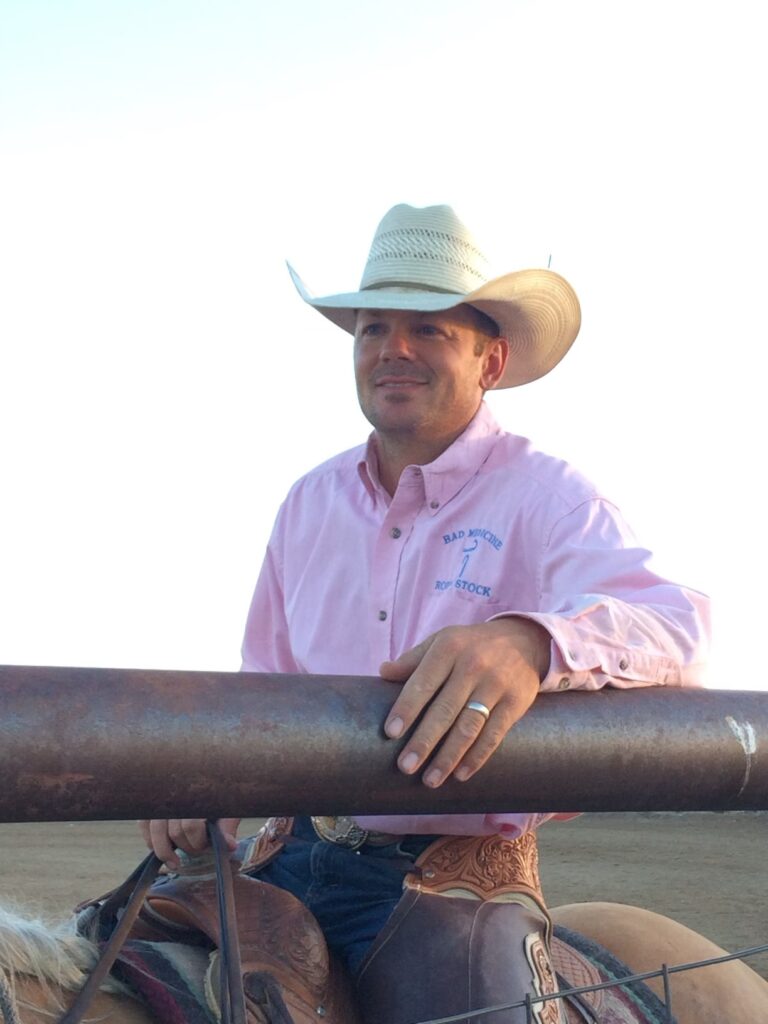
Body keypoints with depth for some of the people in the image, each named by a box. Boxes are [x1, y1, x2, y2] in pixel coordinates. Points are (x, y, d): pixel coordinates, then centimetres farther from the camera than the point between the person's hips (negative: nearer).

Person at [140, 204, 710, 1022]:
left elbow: (673, 622, -22)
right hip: (295, 859, 5)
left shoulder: (543, 497, -6)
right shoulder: (309, 503, 11)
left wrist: (533, 641, -43)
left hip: (459, 878, -4)